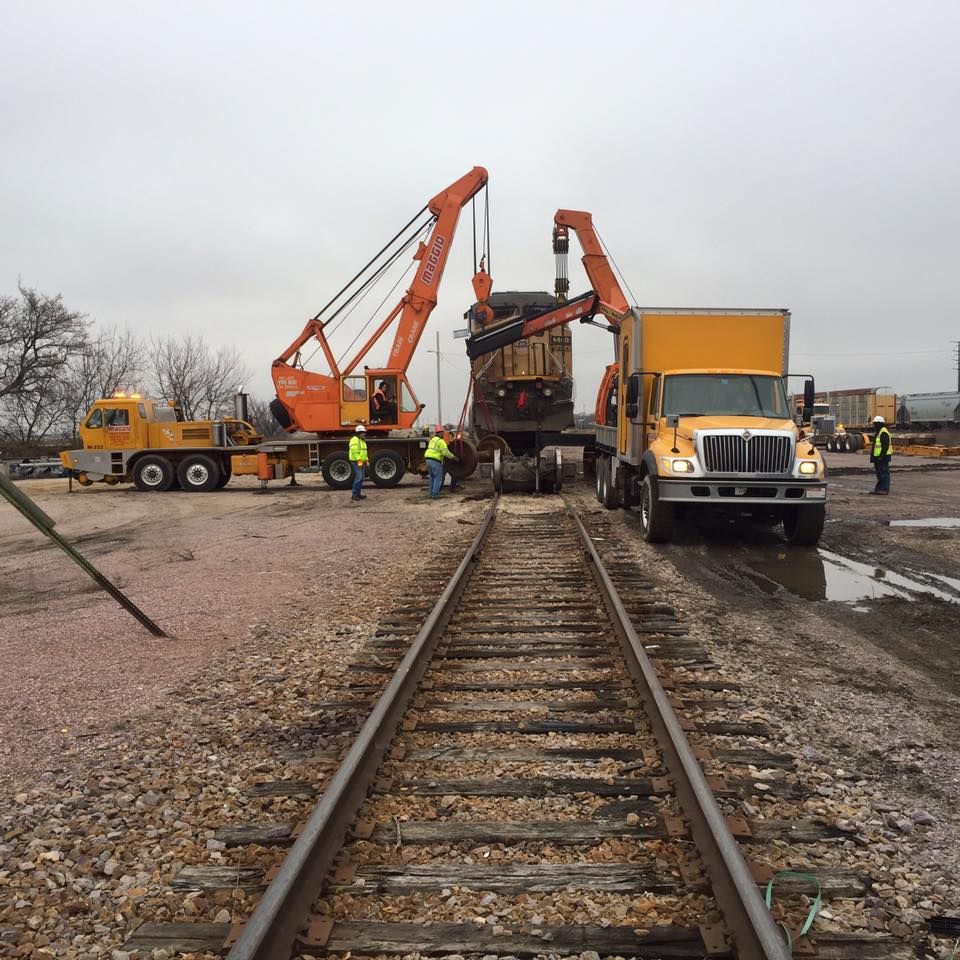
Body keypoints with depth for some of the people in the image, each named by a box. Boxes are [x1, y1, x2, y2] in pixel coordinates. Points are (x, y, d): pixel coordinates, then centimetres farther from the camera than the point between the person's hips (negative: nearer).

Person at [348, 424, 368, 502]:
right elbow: (354, 451, -22)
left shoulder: (362, 440, 18)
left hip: (361, 462, 10)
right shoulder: (354, 440, -13)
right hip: (356, 462, -10)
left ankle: (359, 494, 15)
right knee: (358, 478, -13)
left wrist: (366, 460, 17)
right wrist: (359, 460, -26)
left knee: (361, 478, 10)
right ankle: (354, 495, -10)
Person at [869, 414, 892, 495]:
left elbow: (885, 446, -23)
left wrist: (881, 456, -25)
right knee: (879, 473, 13)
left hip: (883, 457, -11)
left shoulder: (883, 433, -16)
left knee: (884, 473, -8)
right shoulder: (879, 432, 18)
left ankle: (884, 489, -7)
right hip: (878, 457, 11)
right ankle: (878, 489, 18)